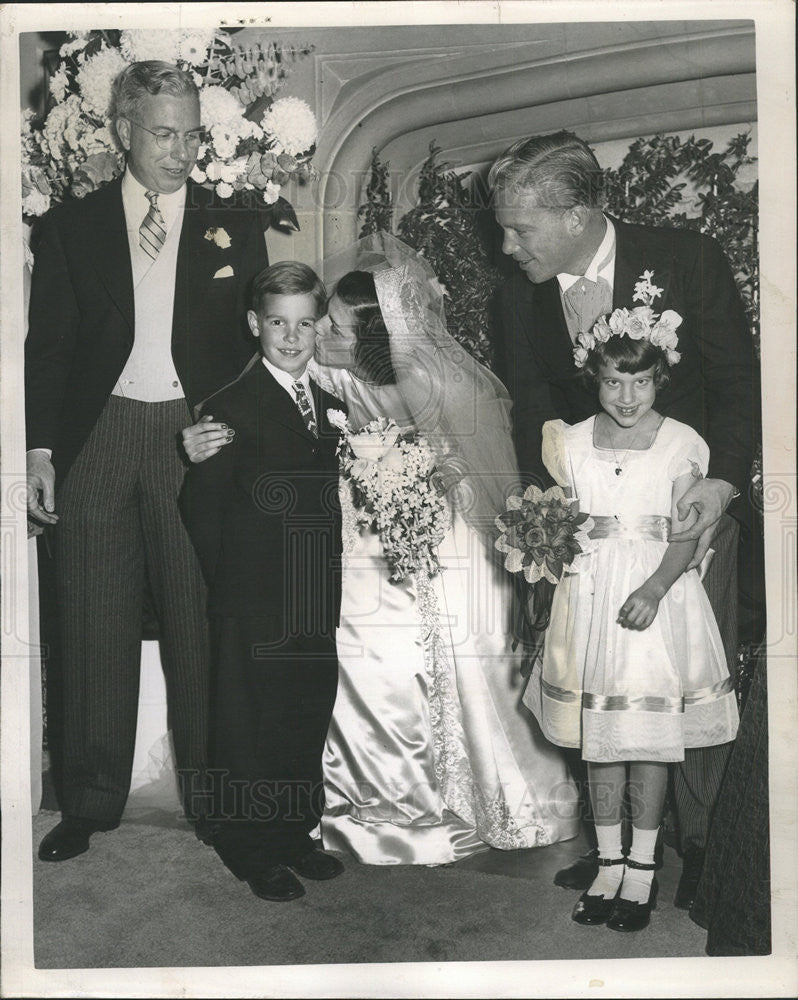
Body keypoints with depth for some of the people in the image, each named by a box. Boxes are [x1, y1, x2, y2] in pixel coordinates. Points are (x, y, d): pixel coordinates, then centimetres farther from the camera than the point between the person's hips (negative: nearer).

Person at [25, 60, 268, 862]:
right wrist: (39, 451, -2)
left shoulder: (234, 228, 9)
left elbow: (258, 343, 8)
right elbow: (47, 344, 7)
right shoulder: (70, 226, 8)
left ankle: (211, 796, 16)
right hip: (96, 438, 1)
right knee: (93, 627, 5)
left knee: (200, 625, 3)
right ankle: (90, 803, 17)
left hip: (197, 440, 0)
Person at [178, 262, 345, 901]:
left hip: (317, 606, 6)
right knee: (250, 726, 5)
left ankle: (295, 835, 32)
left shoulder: (330, 407, 11)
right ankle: (253, 853, 20)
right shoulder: (233, 407, -10)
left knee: (310, 721, 15)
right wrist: (230, 586, -10)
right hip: (255, 608, -6)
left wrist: (331, 582, 8)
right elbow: (202, 507, -12)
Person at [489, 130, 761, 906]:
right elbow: (533, 408, 4)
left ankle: (701, 844, 22)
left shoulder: (688, 261, -12)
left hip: (693, 502, -2)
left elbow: (739, 382, -7)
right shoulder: (521, 295, -2)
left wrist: (721, 480, -21)